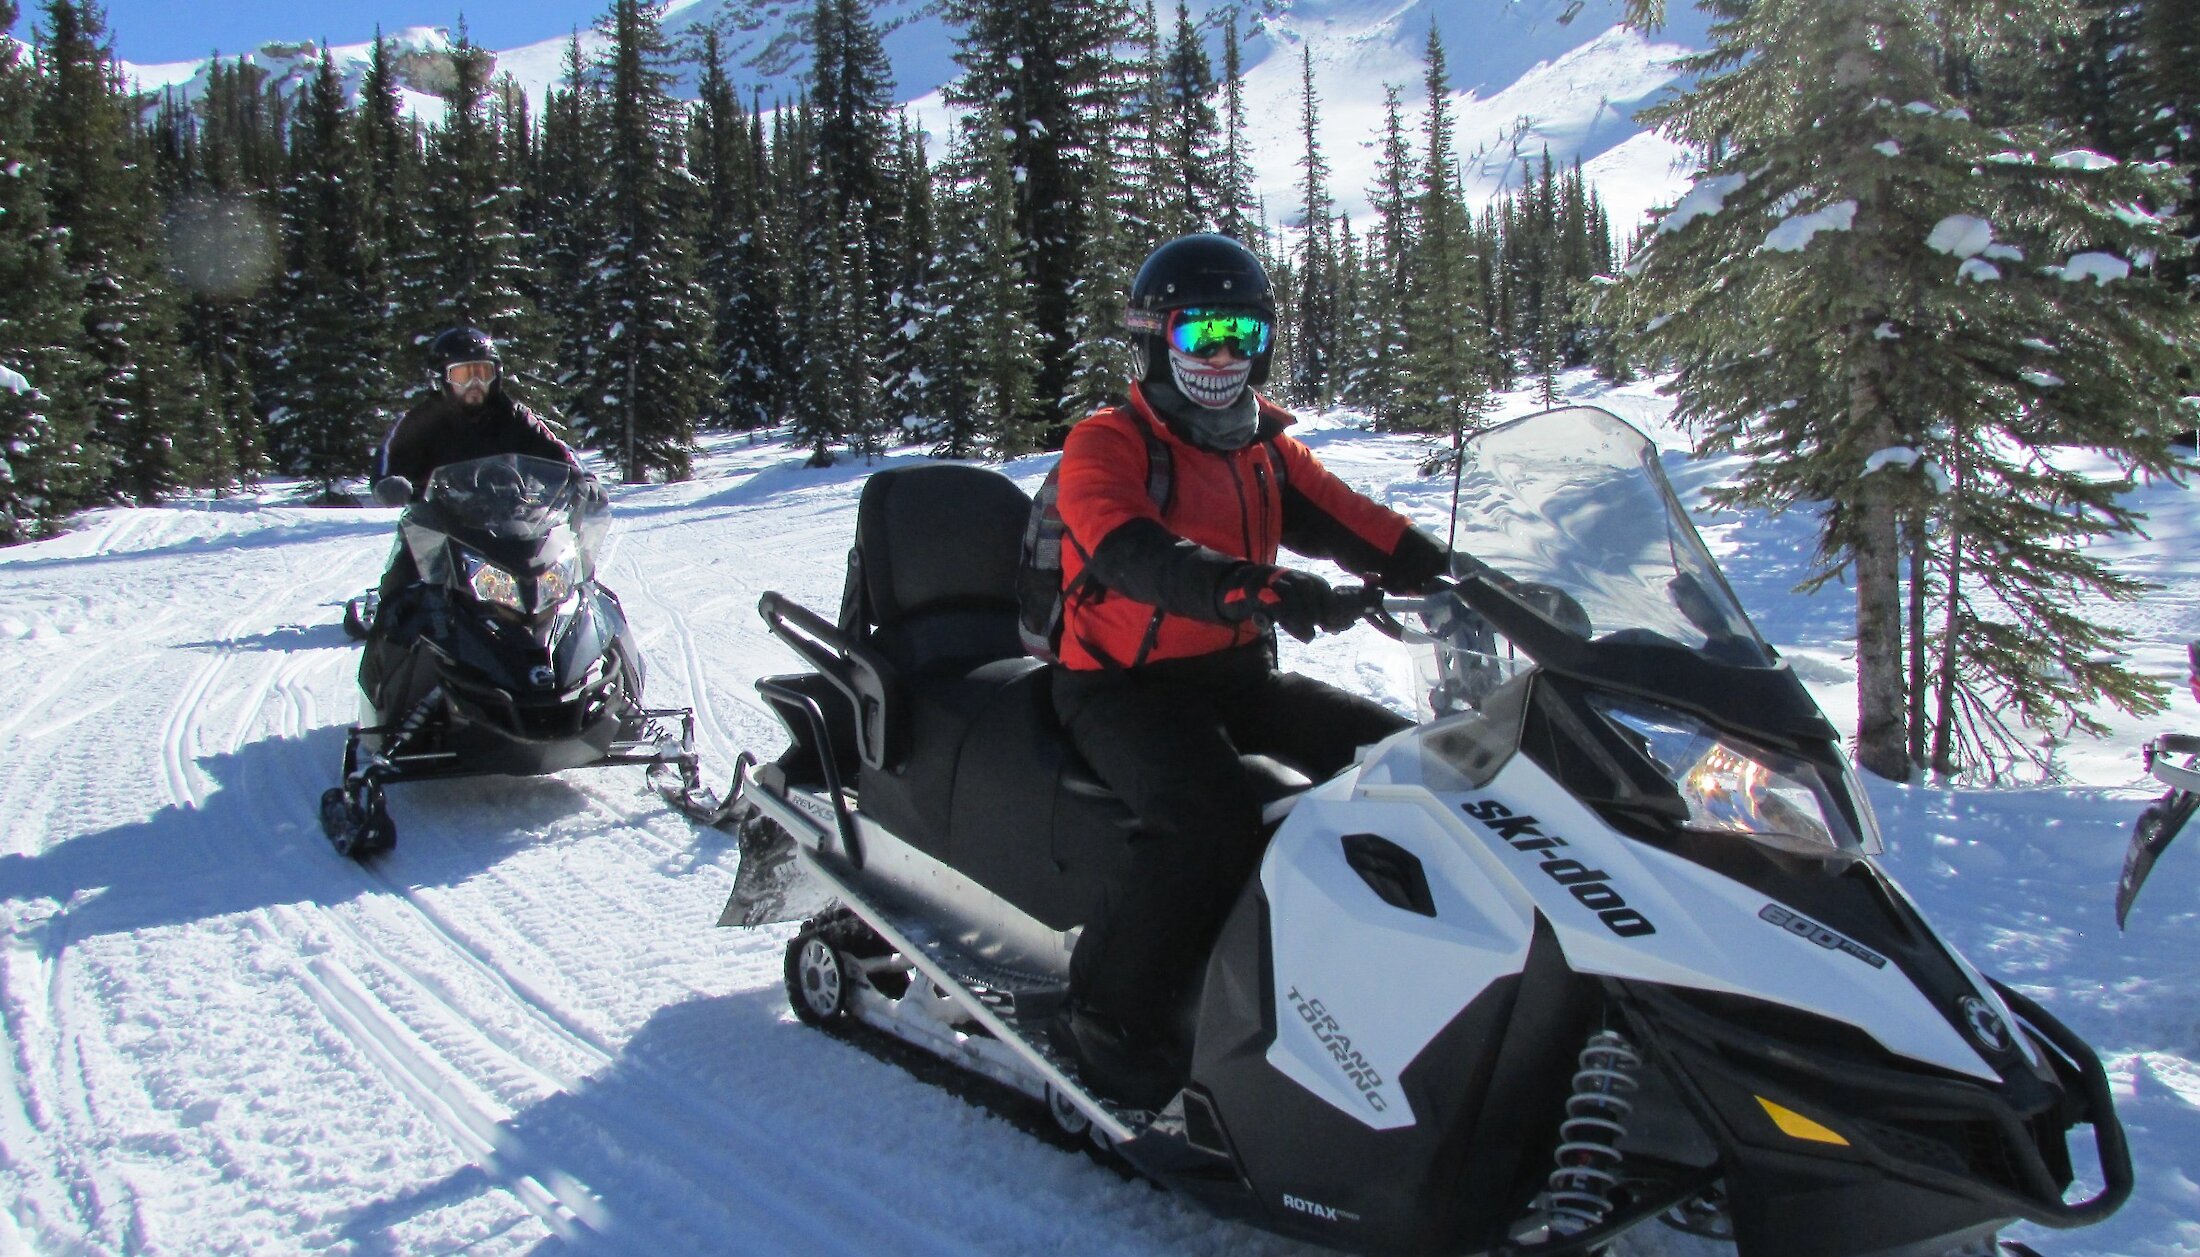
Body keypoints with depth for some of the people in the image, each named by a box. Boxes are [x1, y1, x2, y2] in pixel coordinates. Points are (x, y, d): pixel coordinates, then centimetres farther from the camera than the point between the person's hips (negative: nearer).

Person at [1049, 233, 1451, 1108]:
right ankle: (1105, 1018, -17)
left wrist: (1454, 576, -19)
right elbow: (1131, 553, -28)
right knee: (1214, 818, -31)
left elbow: (1352, 523, 0)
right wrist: (1251, 588, -45)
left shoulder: (1268, 451, 14)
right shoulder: (1106, 444, -8)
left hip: (1238, 676, 7)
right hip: (1123, 687, -7)